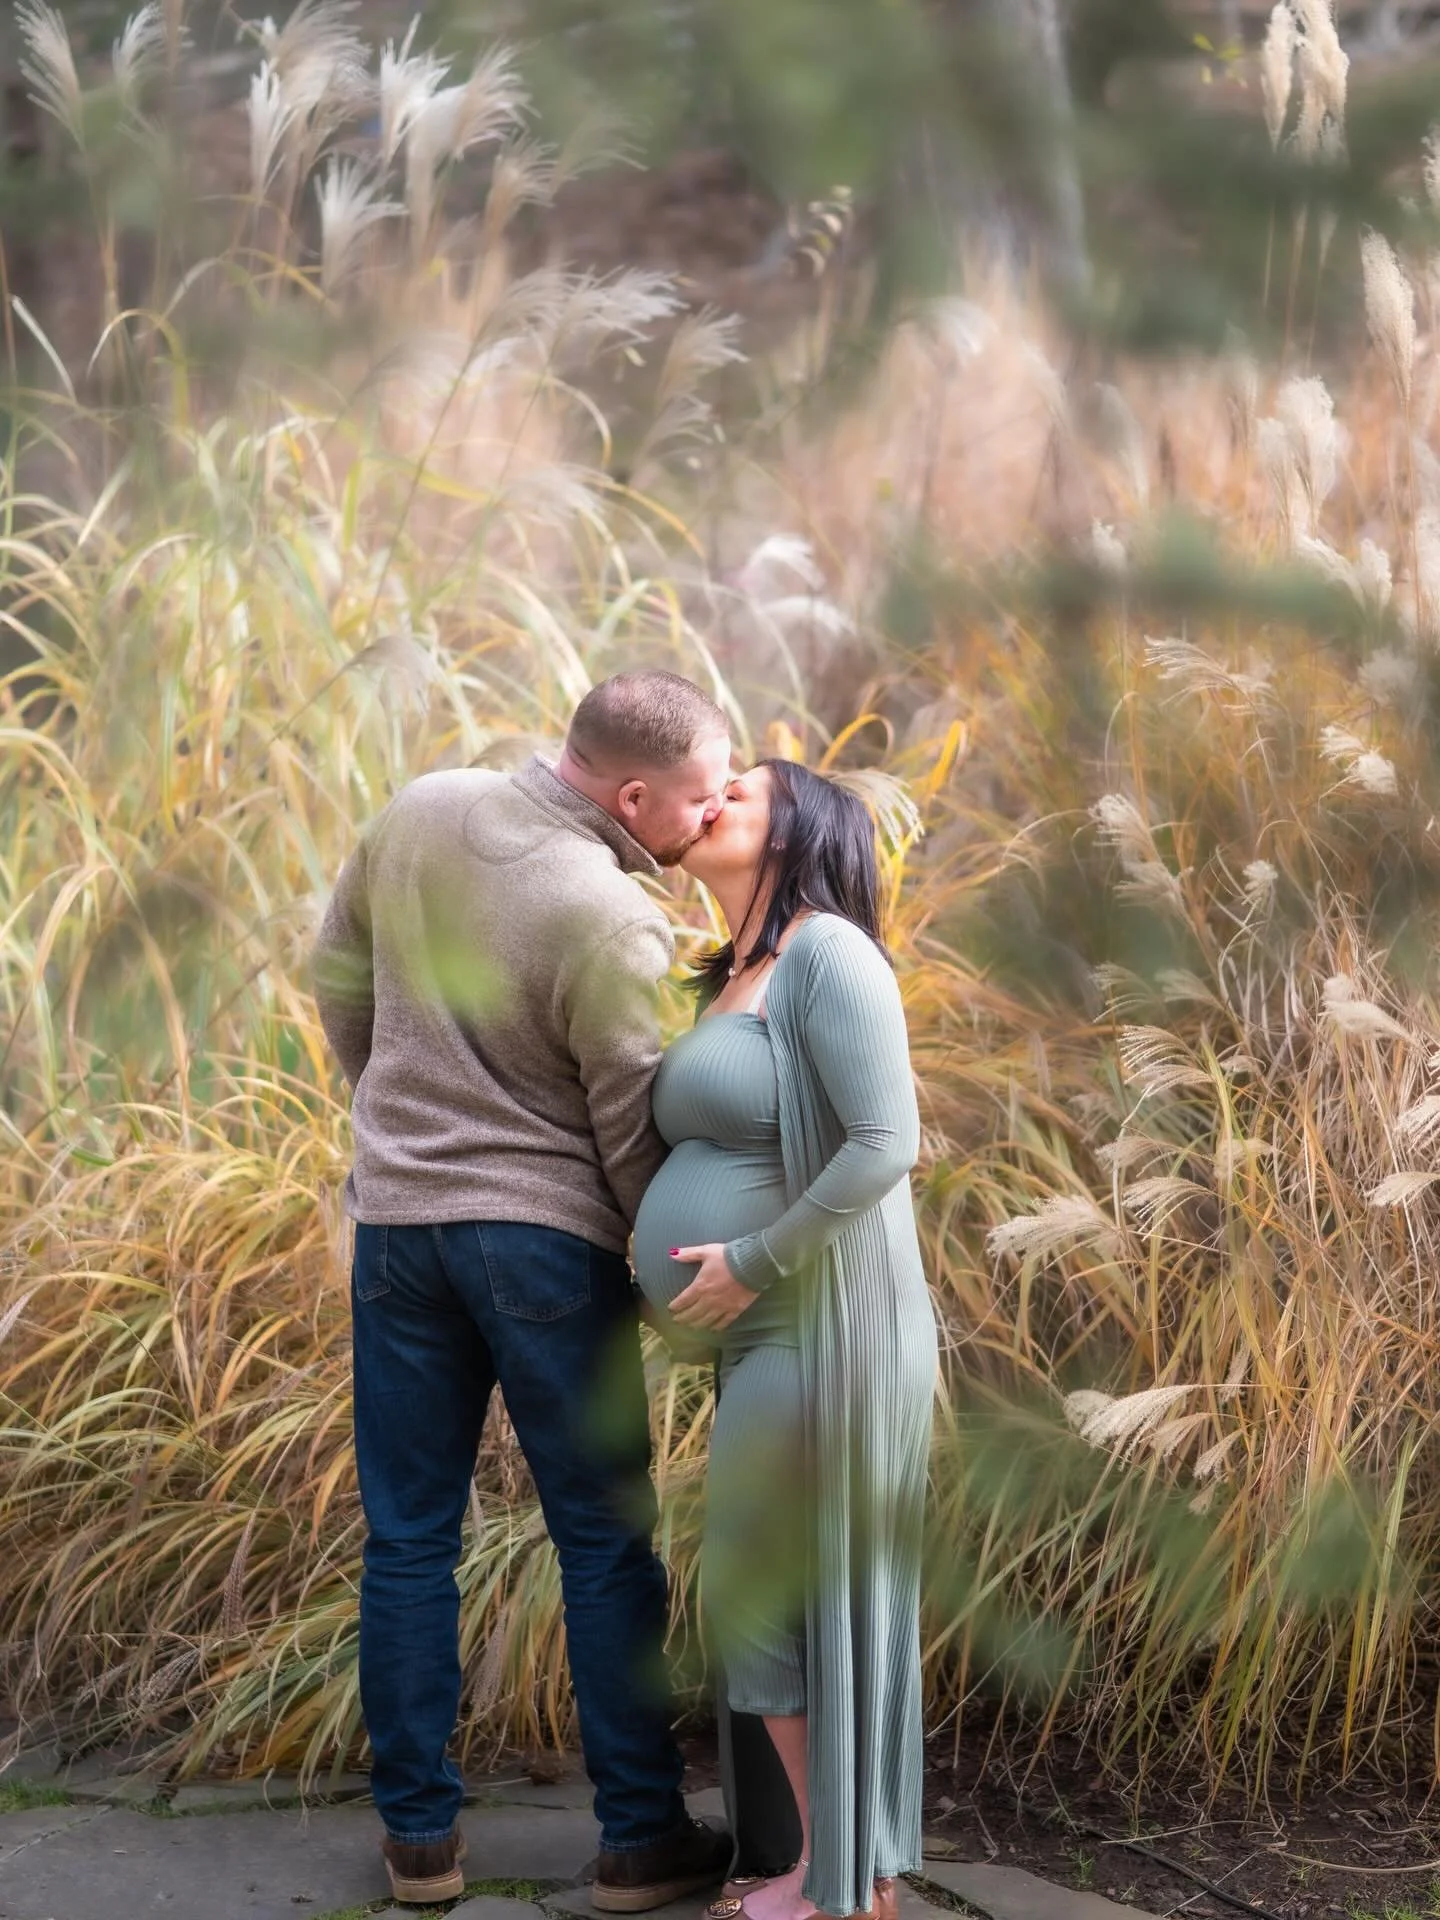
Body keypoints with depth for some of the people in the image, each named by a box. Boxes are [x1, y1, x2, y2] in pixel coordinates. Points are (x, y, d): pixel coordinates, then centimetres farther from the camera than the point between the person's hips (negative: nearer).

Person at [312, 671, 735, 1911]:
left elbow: (342, 977, 13)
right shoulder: (614, 924, -19)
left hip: (396, 1216, 5)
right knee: (606, 1548, 7)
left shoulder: (420, 811, -1)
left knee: (410, 1539, 12)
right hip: (548, 1236, -5)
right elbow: (633, 1137, -12)